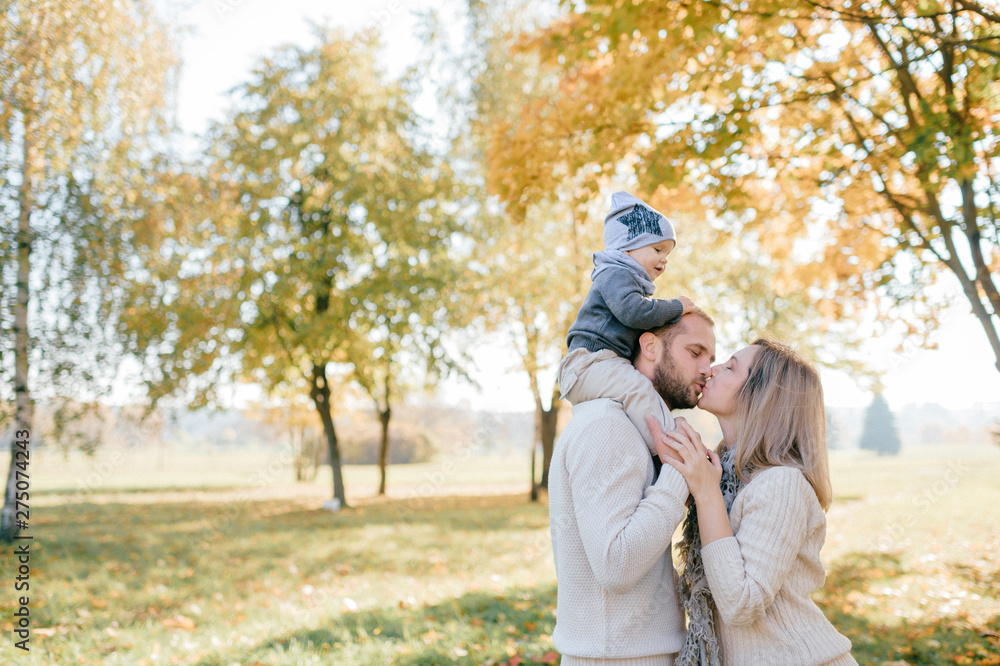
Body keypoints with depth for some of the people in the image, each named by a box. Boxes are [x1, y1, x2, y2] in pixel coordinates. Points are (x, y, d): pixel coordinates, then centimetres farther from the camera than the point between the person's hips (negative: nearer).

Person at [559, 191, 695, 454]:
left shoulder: (634, 283, 31)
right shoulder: (615, 275, -5)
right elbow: (634, 311, -22)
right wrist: (675, 307, -10)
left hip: (610, 366, 12)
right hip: (591, 361, -12)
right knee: (638, 389, -31)